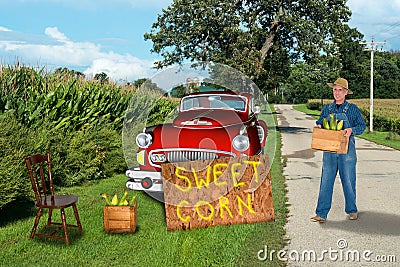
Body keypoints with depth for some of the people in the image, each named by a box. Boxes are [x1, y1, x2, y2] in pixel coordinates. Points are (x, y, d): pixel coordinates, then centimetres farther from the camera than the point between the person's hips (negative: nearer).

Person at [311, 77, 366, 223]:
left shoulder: (352, 108, 2)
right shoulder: (327, 108, 11)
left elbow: (362, 125, 2)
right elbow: (320, 122, 21)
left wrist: (351, 130, -17)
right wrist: (319, 126, -2)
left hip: (346, 150, -2)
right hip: (329, 150, 2)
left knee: (348, 181, 5)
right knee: (326, 181, -1)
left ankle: (352, 210, 23)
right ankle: (321, 213, 2)